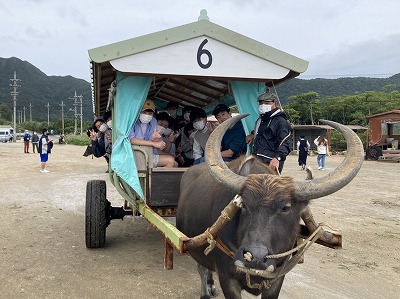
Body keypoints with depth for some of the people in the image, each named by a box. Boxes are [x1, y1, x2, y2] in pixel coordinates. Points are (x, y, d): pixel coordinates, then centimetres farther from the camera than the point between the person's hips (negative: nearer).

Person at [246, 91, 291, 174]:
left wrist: (277, 158, -34)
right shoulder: (260, 120, 22)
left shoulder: (281, 121, -8)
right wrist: (253, 134, 25)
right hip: (256, 161, 9)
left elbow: (285, 144, -18)